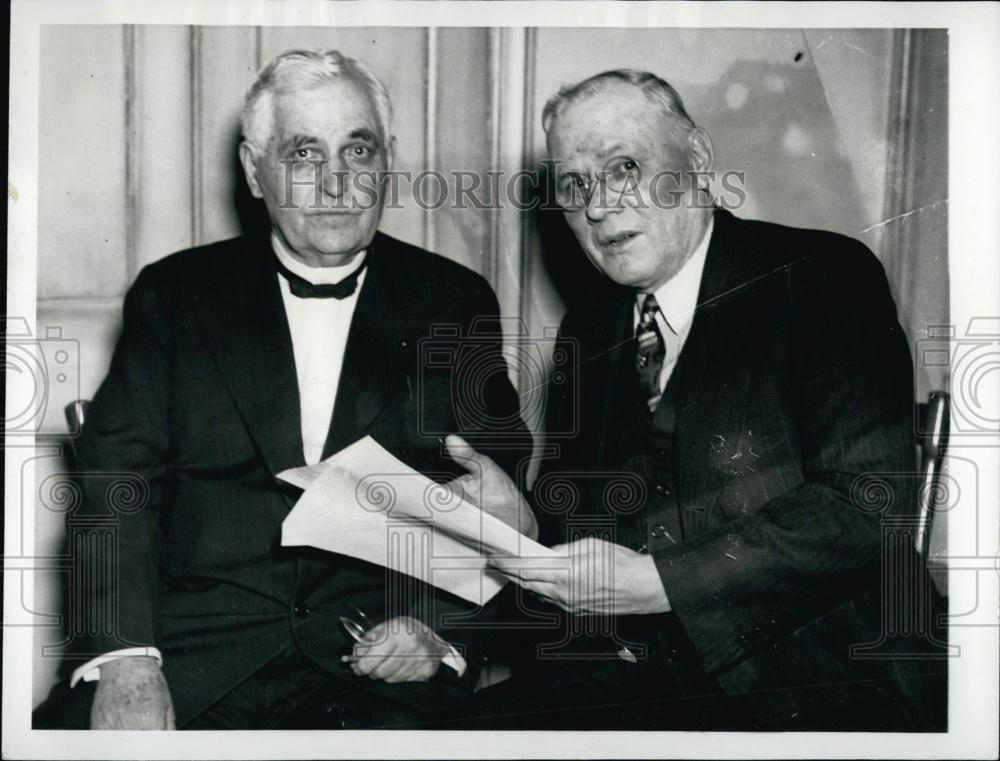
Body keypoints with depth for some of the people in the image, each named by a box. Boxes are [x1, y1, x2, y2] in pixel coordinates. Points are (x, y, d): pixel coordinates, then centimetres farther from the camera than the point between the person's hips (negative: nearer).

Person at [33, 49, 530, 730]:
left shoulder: (457, 305, 9)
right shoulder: (176, 292, 9)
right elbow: (117, 474, 2)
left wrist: (439, 627, -10)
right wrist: (126, 658, -12)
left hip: (381, 668, 0)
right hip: (195, 642, 1)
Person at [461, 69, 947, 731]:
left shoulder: (824, 277, -4)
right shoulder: (586, 334, 14)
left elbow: (870, 501, -15)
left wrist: (656, 581, -17)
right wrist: (521, 520, -7)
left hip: (819, 679, -5)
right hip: (630, 674, 5)